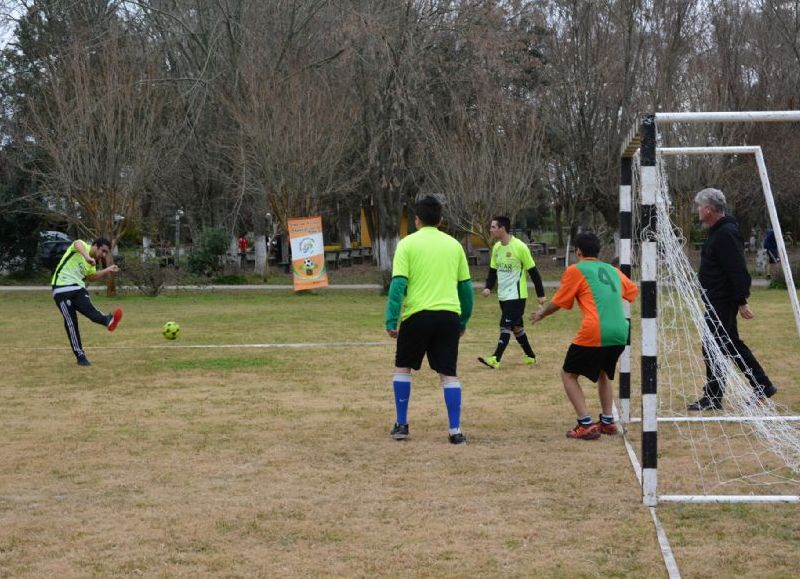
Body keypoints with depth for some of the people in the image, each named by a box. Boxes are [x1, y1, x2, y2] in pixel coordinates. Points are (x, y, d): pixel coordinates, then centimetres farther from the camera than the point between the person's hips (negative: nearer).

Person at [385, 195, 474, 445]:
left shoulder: (408, 244, 0)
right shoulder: (454, 245, 10)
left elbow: (398, 284, -8)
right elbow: (466, 286, 13)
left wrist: (391, 321, -8)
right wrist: (464, 320, 21)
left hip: (417, 314, -2)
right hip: (449, 315, 2)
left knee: (402, 368, 16)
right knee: (449, 374, 6)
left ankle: (401, 424, 16)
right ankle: (455, 430, 0)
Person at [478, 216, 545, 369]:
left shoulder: (520, 247, -15)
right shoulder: (496, 247, 6)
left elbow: (533, 271, -10)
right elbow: (493, 270, 15)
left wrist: (540, 294, -9)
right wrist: (488, 287, -2)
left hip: (516, 295, -8)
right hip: (503, 295, 8)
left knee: (506, 325, -13)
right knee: (516, 327, 14)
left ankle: (495, 359, -18)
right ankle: (530, 357, 25)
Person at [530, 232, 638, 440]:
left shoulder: (575, 270, 4)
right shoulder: (612, 270, 19)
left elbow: (557, 303, 8)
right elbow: (633, 291, 34)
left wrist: (541, 314, 28)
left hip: (594, 334, -6)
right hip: (620, 333, 6)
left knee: (568, 374, 11)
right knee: (603, 373, 30)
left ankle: (586, 425, -1)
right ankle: (607, 421, 23)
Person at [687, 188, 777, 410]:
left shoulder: (726, 234, -19)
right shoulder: (718, 232, 13)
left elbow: (738, 271, -24)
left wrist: (741, 301, -25)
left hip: (722, 302, -11)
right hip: (717, 300, 11)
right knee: (732, 344, 17)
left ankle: (712, 398, 0)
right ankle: (763, 386, 24)